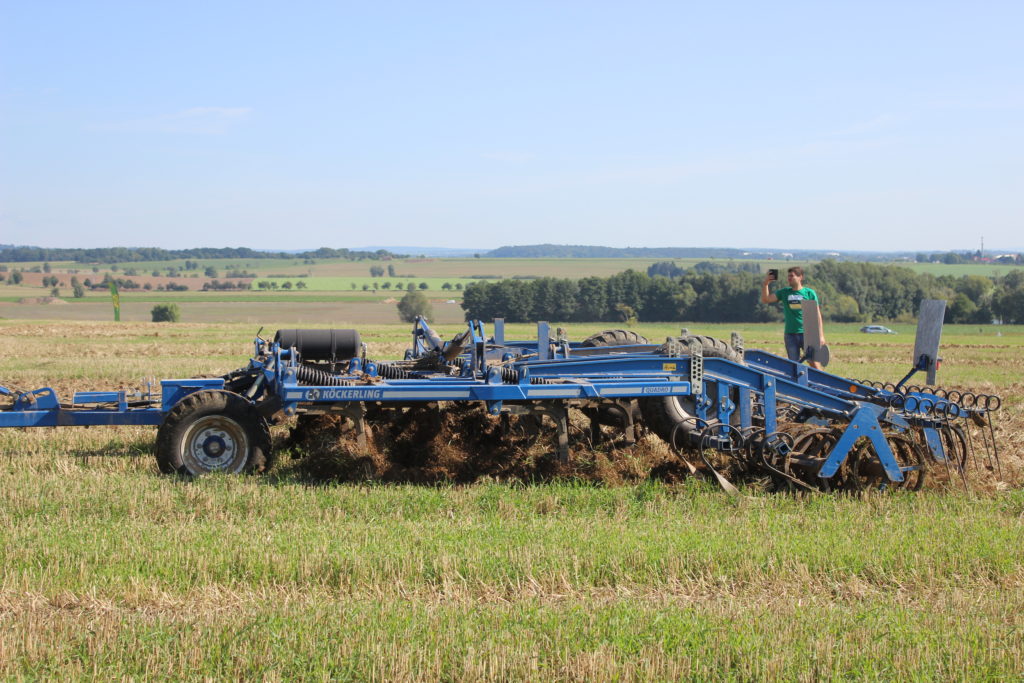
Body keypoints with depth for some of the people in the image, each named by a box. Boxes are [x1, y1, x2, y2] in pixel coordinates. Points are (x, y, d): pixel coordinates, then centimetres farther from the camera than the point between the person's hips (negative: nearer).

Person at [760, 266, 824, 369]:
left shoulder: (809, 293, 2)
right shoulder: (784, 292, 9)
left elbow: (817, 315, 3)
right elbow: (765, 300, 4)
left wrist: (821, 335, -1)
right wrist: (765, 284, -10)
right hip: (790, 334, 3)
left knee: (814, 363, -7)